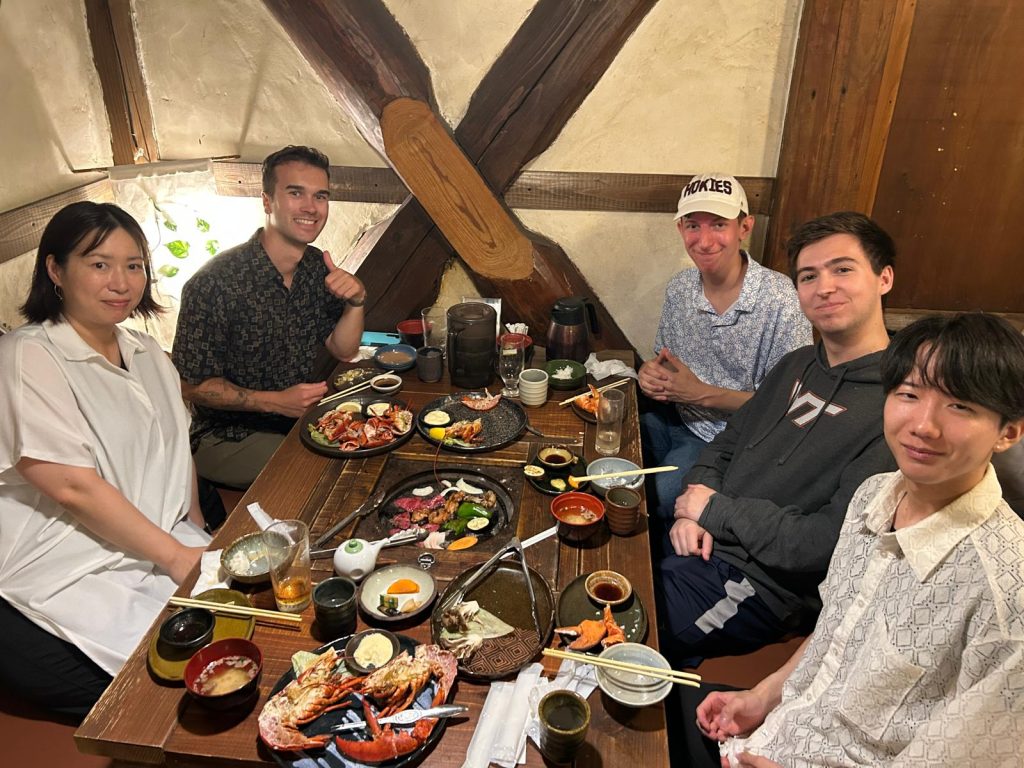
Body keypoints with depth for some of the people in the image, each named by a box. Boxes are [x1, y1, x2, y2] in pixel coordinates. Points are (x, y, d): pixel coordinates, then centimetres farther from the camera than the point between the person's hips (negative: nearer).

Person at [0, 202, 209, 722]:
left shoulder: (148, 355, 12)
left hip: (161, 556, 7)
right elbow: (73, 487, -18)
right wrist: (176, 555, -15)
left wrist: (199, 542, 1)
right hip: (70, 579, -7)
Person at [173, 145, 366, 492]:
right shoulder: (216, 281, -22)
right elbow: (191, 384, -16)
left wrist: (355, 302, -13)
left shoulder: (317, 267, 0)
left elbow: (343, 350, 5)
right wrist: (275, 402, -25)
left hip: (301, 417, 7)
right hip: (228, 436, -6)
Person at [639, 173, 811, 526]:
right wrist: (651, 375, -9)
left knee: (663, 492, -27)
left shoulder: (782, 302, -19)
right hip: (676, 418, 6)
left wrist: (703, 394, -21)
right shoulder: (678, 290, 0)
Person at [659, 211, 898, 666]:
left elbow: (832, 544, -24)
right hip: (704, 542, 8)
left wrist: (717, 511, -14)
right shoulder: (797, 365, 10)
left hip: (760, 584, -7)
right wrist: (693, 512, -4)